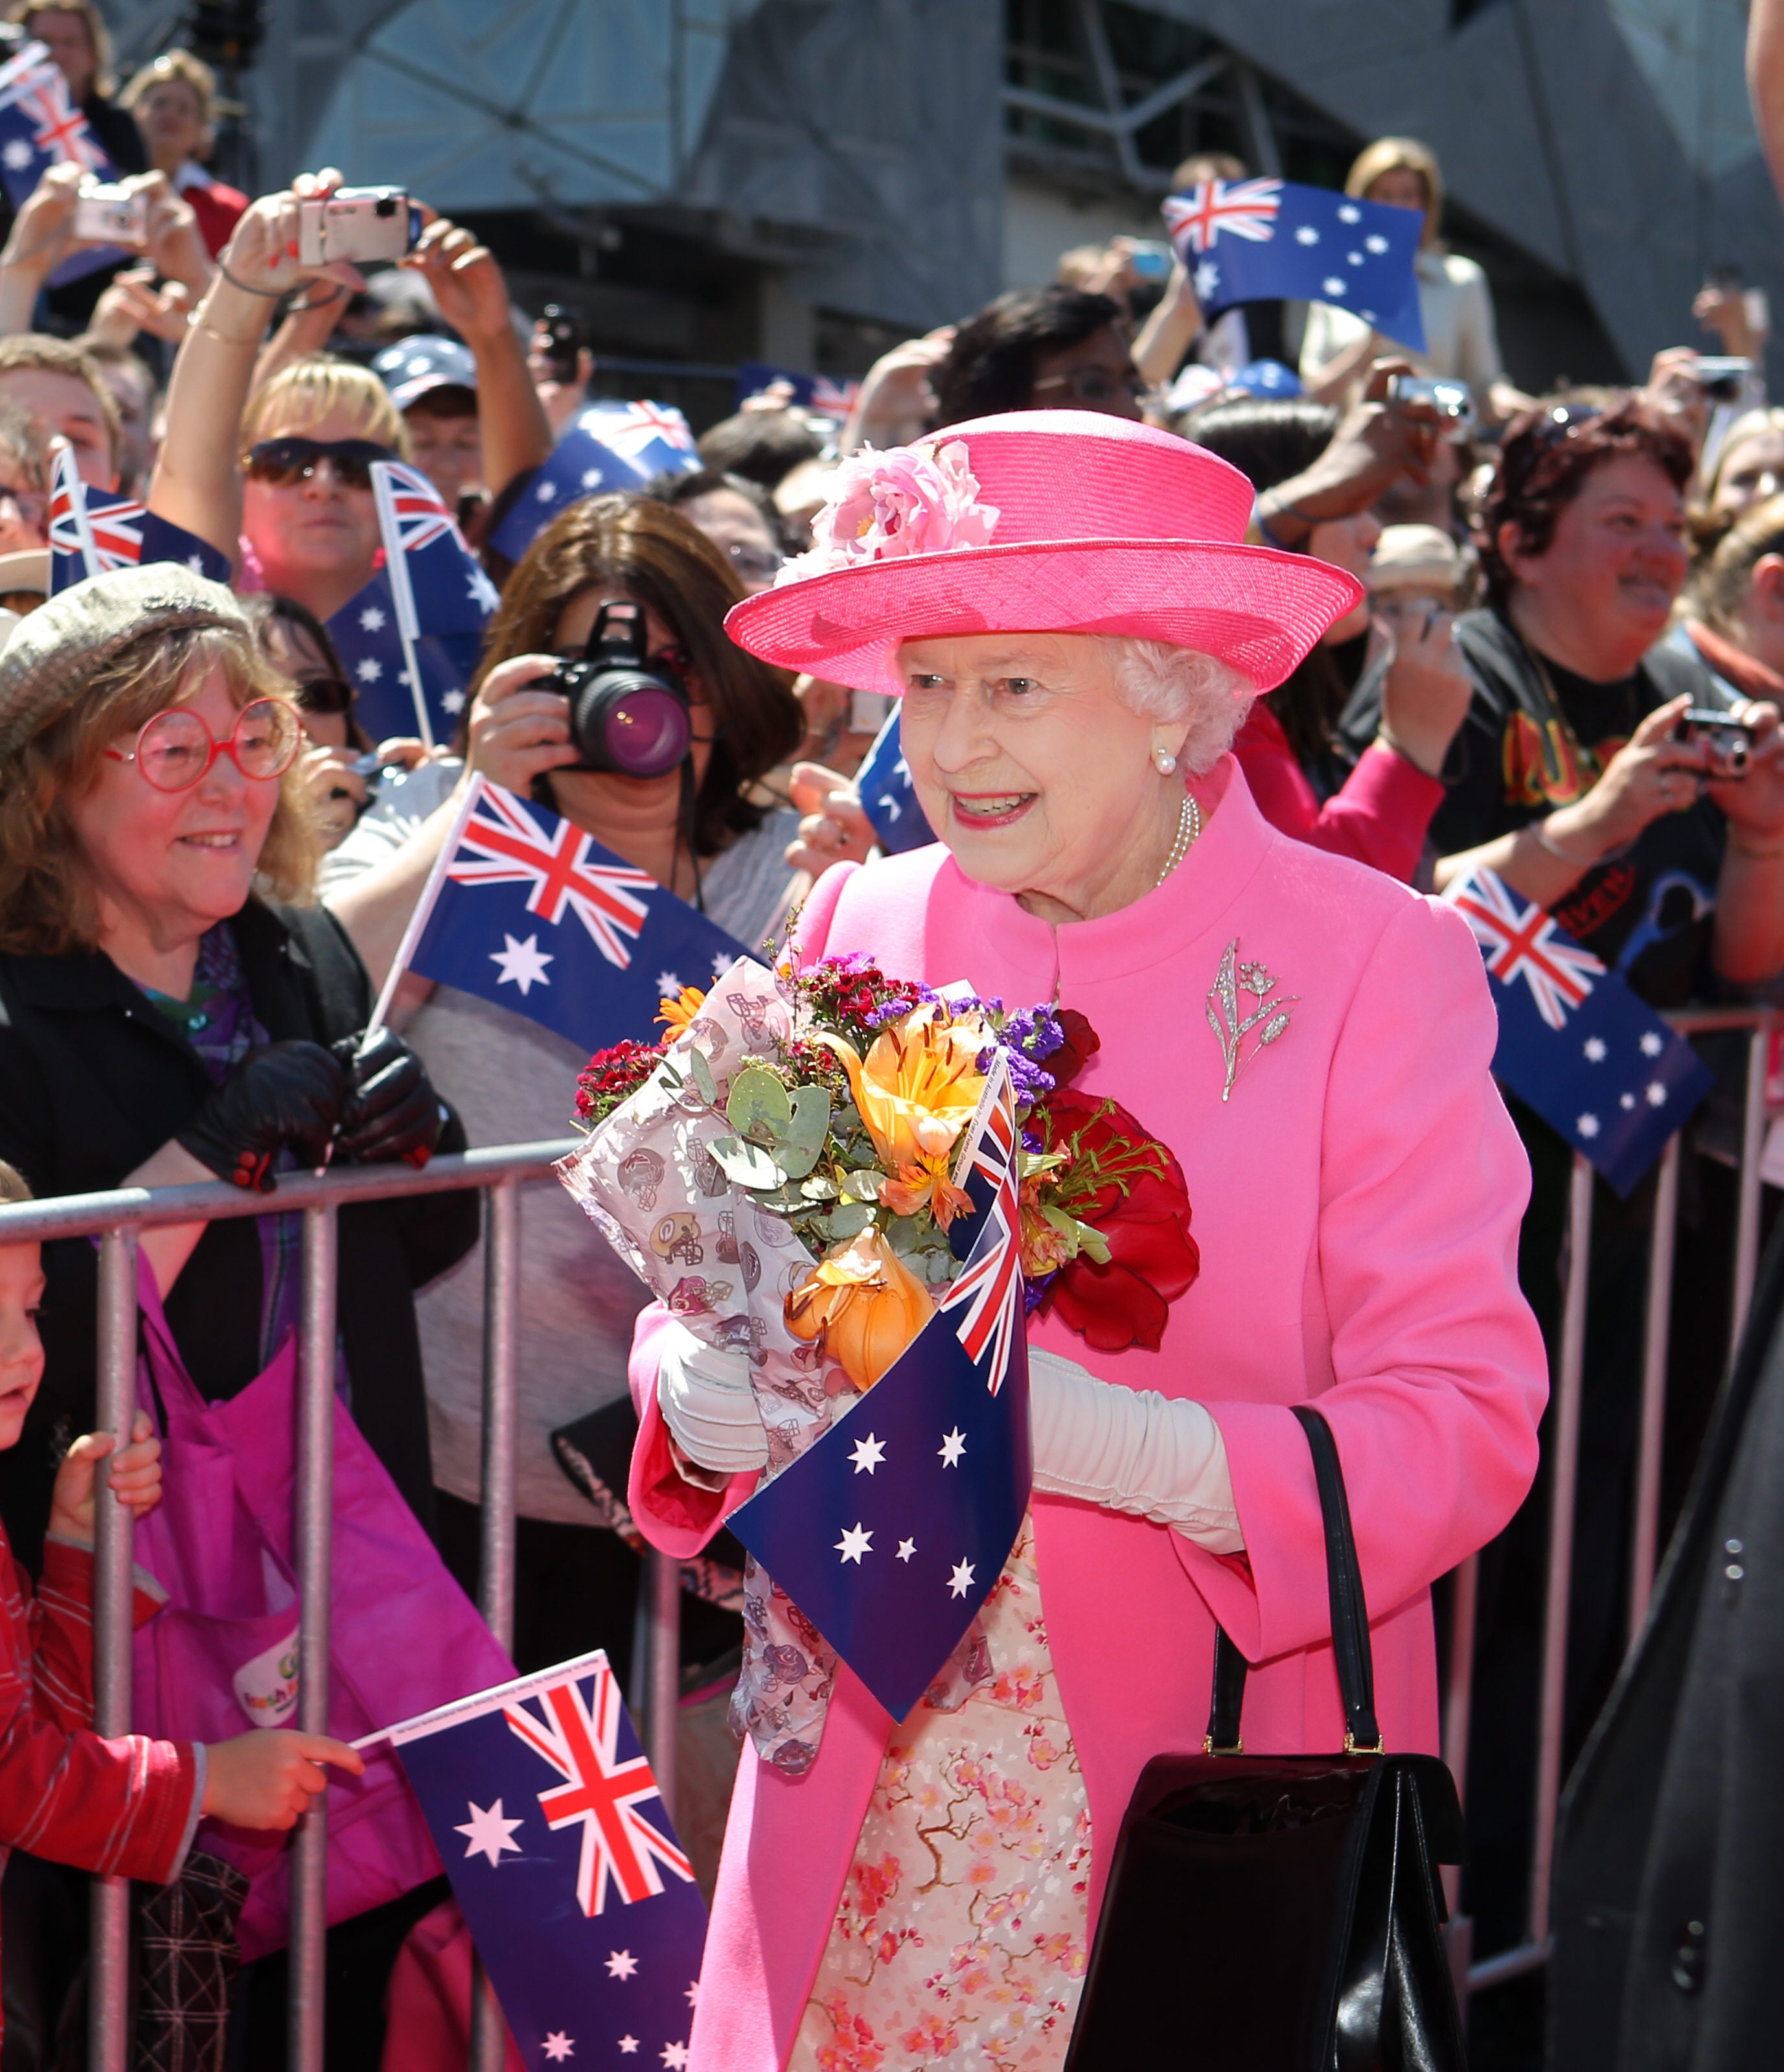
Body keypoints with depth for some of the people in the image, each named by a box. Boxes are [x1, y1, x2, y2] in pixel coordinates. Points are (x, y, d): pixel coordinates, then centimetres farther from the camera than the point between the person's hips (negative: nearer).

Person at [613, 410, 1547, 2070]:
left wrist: (1128, 1448, -27)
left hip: (1213, 1793, -2)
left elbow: (1466, 1424, -12)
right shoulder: (863, 925, 4)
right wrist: (698, 1386, -15)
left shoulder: (1375, 962, -7)